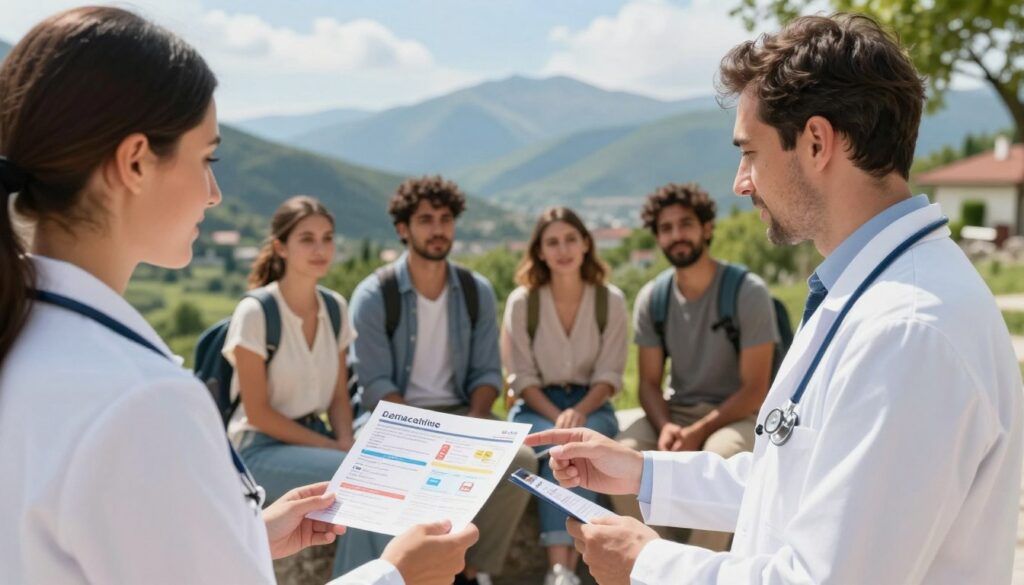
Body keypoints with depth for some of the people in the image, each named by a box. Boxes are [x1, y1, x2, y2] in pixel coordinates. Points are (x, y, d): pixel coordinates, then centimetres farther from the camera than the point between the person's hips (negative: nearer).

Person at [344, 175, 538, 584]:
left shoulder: (477, 292, 4)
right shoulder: (373, 296, -9)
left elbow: (487, 371, 5)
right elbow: (376, 386, -12)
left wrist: (474, 422, -15)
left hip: (459, 411, 4)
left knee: (520, 460, -22)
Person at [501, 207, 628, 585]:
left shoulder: (610, 301, -1)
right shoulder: (521, 302, -5)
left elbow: (609, 375, -3)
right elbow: (522, 377, -4)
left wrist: (579, 412, -21)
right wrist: (557, 416, -20)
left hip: (590, 404, 1)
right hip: (536, 405, -1)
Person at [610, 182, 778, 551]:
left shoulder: (748, 293, -12)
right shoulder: (652, 298, 0)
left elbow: (755, 390, -13)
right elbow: (649, 383, 2)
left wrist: (698, 432, -24)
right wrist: (665, 427, -19)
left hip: (736, 415, -3)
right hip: (676, 412, 4)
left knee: (718, 456, -37)